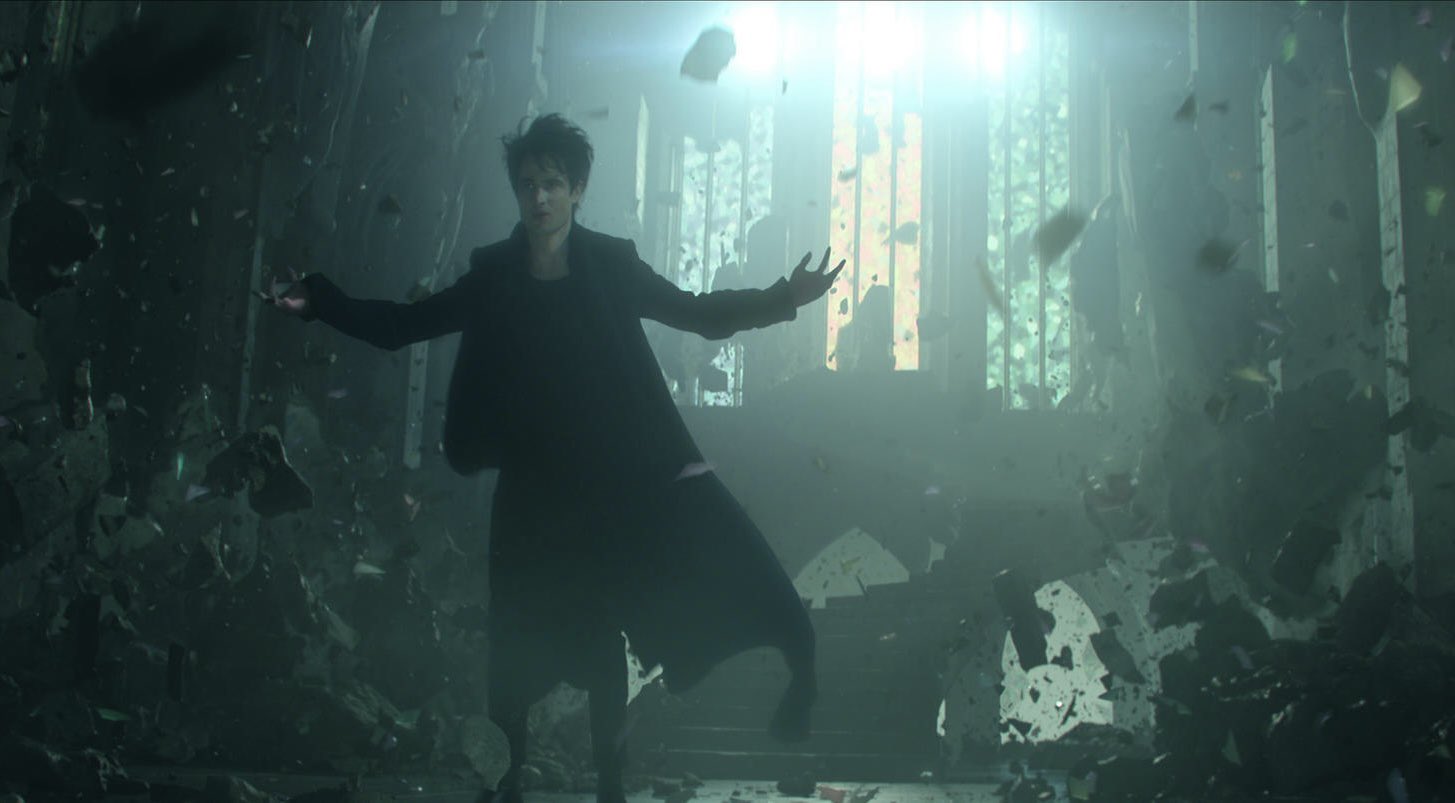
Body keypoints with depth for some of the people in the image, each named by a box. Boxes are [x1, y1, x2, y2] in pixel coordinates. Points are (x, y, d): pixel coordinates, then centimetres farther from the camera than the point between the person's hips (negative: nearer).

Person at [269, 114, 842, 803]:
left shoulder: (611, 266, 0)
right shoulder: (493, 277, 3)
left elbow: (698, 314, 5)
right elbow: (401, 326, 7)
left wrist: (780, 299, -8)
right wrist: (320, 302, -3)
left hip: (616, 480, -1)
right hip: (534, 492, 1)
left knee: (603, 641, 4)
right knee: (518, 644, 5)